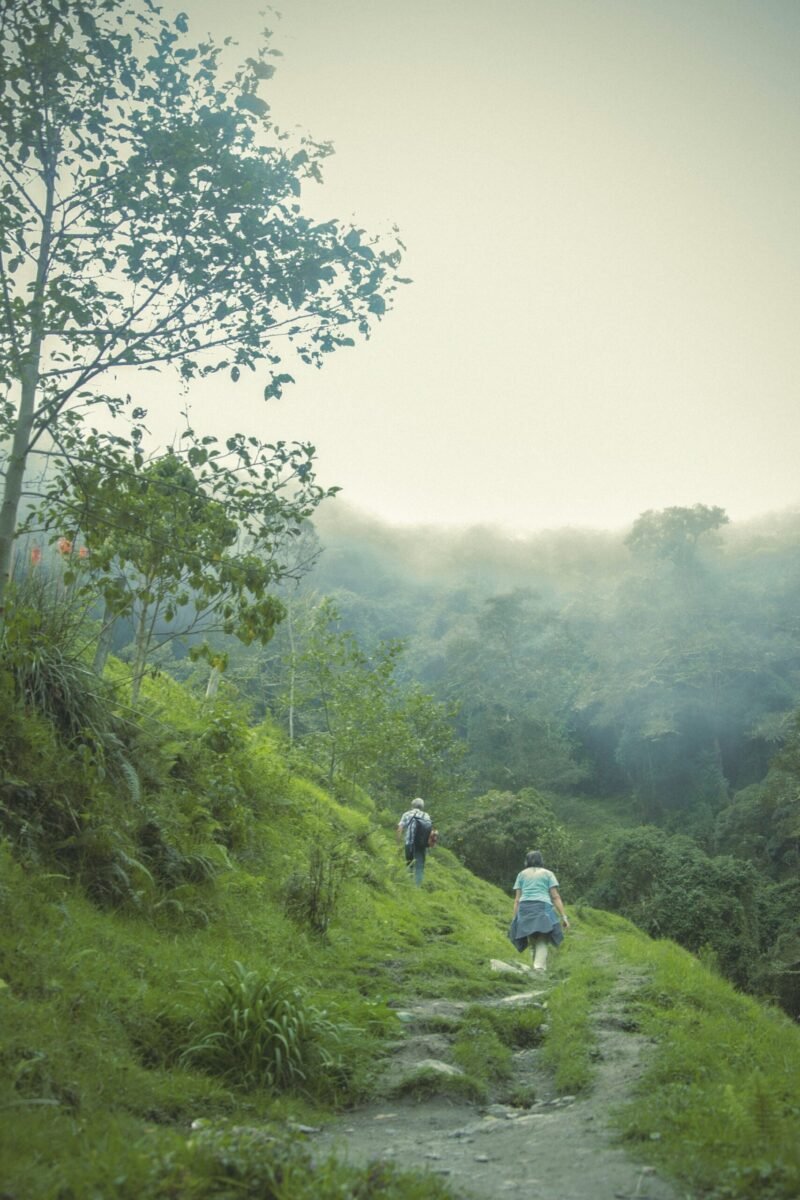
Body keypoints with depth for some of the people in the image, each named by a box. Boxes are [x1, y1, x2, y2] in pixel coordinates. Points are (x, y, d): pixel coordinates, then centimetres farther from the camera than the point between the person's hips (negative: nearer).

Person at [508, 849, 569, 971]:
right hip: (543, 907, -2)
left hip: (525, 908, 2)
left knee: (533, 942, 13)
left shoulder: (521, 874, 21)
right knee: (542, 941, -9)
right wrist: (563, 916, 4)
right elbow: (555, 896, 6)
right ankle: (539, 967, -30)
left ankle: (538, 967, 7)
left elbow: (517, 899, 13)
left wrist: (515, 919, 12)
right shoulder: (548, 873, 17)